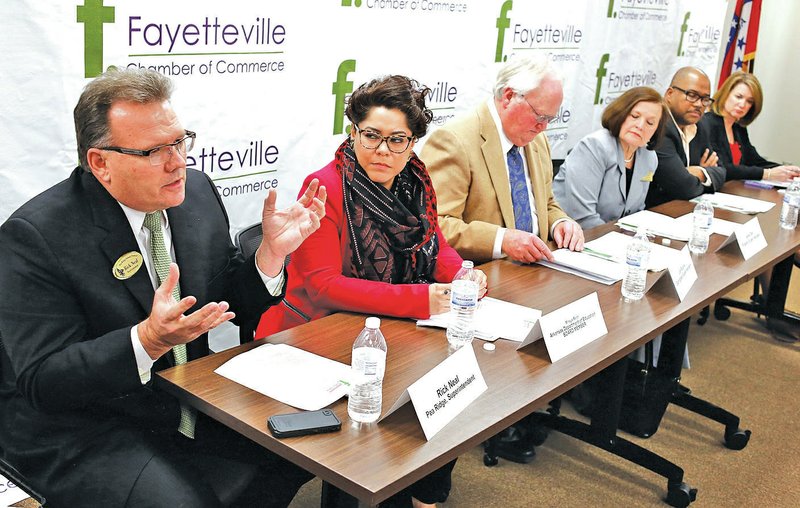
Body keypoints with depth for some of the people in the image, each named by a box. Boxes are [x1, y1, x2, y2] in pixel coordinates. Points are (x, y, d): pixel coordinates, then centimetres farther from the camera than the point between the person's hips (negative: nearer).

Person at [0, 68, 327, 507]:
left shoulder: (197, 192, -1)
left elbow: (236, 305, 7)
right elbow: (43, 381, -21)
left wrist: (272, 250, -13)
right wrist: (148, 340, -35)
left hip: (193, 403, 6)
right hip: (83, 430, -6)